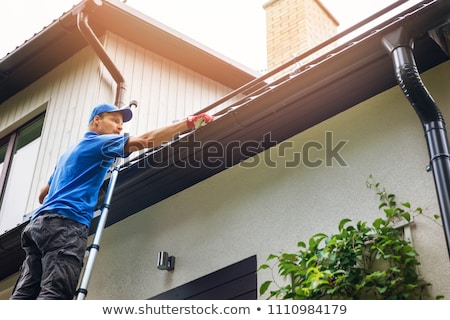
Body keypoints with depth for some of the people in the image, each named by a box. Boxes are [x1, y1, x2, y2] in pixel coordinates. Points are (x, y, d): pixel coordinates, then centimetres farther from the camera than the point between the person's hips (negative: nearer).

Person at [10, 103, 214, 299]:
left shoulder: (70, 152, 35)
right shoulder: (98, 142, 7)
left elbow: (43, 195, 38)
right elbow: (147, 140, -6)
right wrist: (191, 122, -4)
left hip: (39, 222, 10)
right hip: (65, 222, -9)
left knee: (24, 296, -4)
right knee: (54, 294, -23)